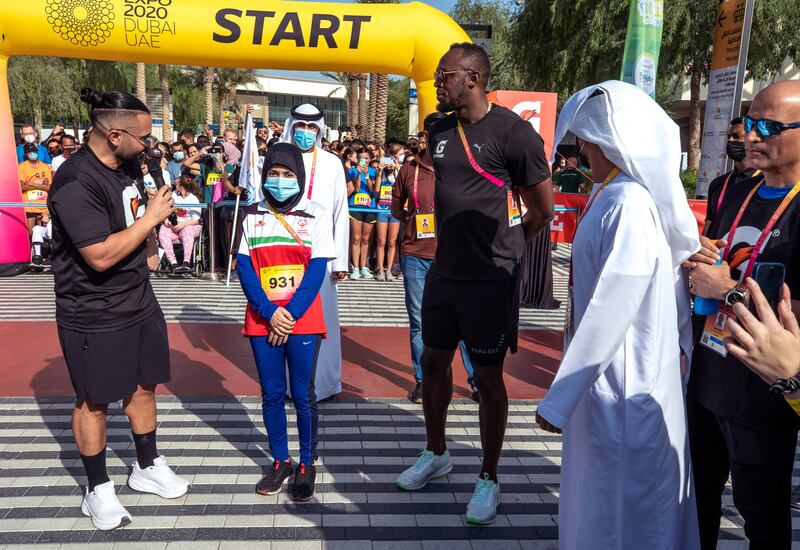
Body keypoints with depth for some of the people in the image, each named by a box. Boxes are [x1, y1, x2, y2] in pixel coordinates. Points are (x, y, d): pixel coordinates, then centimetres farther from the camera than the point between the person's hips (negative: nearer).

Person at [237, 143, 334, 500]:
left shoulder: (316, 215, 0)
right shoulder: (252, 215, 7)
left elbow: (317, 270, -6)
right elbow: (245, 268, 0)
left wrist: (291, 315, -14)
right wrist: (270, 313, -11)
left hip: (302, 320, -2)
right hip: (262, 320, 3)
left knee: (302, 395, 3)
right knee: (271, 394, 10)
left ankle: (306, 464, 18)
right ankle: (280, 461, 25)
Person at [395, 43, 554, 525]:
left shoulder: (513, 132, -13)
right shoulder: (439, 132, 7)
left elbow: (544, 209, -7)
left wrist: (503, 247, 6)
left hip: (490, 279, -7)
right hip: (445, 272, 7)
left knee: (489, 378, 4)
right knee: (434, 362, 16)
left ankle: (489, 479, 23)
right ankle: (436, 453, 38)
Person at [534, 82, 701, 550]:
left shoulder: (628, 207, -24)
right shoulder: (615, 195, 5)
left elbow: (609, 314, -25)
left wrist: (558, 400, -18)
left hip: (621, 392, -9)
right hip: (611, 380, 9)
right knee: (598, 492, 25)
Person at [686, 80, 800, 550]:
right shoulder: (739, 194, 7)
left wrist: (730, 290, -20)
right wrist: (700, 261, -4)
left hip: (762, 396, -7)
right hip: (707, 379, 7)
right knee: (700, 495, 24)